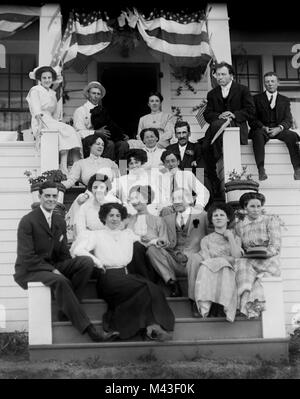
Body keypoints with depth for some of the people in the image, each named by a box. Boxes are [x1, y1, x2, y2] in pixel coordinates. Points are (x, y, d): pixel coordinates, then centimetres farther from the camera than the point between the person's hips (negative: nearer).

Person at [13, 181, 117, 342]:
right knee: (60, 281, -37)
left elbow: (63, 253, 14)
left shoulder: (60, 221, 12)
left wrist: (71, 269, -8)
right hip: (29, 271, -7)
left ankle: (66, 310, -16)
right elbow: (27, 257, -16)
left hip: (52, 267, 7)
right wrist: (53, 270, -23)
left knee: (87, 262, -17)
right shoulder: (28, 221, -9)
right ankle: (88, 329, -33)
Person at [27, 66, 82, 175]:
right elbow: (36, 111, -12)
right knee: (66, 130, -27)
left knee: (71, 132, -19)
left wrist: (56, 123, 8)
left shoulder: (52, 93, 24)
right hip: (41, 123, -6)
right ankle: (63, 166, -35)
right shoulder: (35, 90, 2)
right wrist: (41, 122, -27)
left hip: (51, 122, 6)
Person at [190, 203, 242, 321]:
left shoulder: (235, 238, 22)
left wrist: (230, 237, 6)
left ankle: (220, 305, -43)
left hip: (228, 271, -1)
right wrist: (226, 259, -10)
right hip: (208, 273, 1)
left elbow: (236, 257, 2)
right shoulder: (206, 239, 22)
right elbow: (206, 258, 3)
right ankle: (205, 305, -40)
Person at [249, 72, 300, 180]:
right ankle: (261, 170, -46)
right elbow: (252, 119, 6)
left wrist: (279, 128, -15)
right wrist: (263, 127, -15)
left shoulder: (285, 100, 19)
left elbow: (288, 120, 7)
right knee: (258, 134, -37)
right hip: (262, 129, -1)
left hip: (279, 130, 2)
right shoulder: (257, 99, 15)